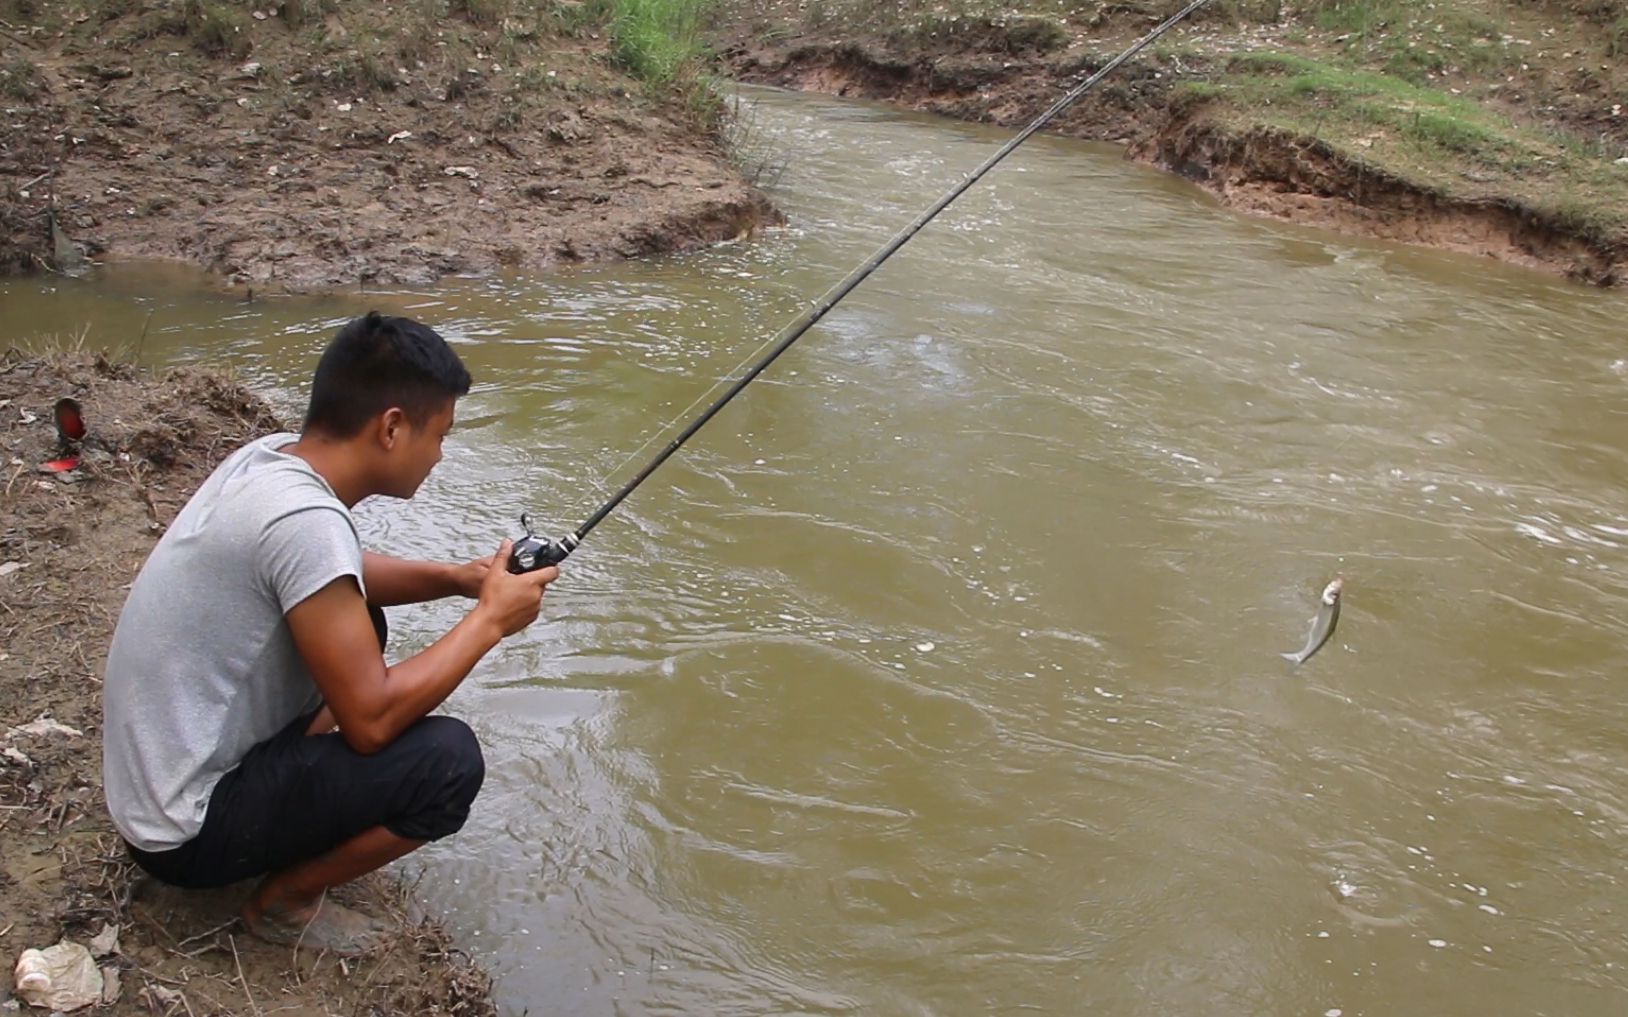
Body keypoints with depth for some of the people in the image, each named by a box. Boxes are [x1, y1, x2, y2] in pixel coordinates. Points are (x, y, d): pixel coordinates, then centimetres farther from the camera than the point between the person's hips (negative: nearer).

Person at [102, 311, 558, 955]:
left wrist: (455, 579, 1)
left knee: (353, 621, 20)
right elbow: (371, 719, -26)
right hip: (188, 835, -9)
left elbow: (345, 575, 17)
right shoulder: (304, 520, -28)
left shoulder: (270, 457, -3)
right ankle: (286, 899, 2)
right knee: (448, 760, -19)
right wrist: (488, 619, -15)